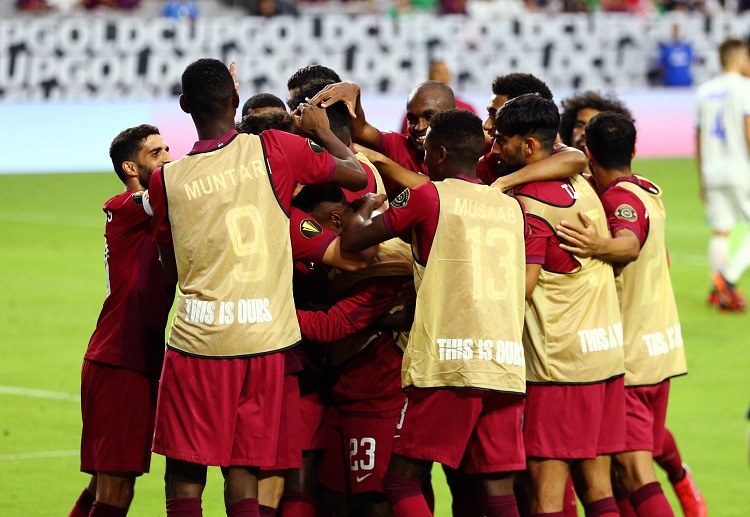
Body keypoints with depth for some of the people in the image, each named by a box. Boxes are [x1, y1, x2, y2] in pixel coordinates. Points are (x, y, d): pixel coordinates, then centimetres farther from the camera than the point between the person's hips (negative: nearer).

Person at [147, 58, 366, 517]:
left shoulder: (167, 179, 1)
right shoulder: (275, 150, -2)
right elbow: (357, 174, 9)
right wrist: (322, 132, 25)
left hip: (198, 339, -1)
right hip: (265, 338, 1)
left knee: (184, 478, 3)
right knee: (243, 474, 6)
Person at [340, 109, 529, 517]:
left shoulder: (428, 197, 1)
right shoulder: (511, 208, 17)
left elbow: (352, 240, 5)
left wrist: (366, 207, 27)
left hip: (447, 364, -5)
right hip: (506, 367, 5)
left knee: (401, 482, 2)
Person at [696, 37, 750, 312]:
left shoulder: (705, 91, 12)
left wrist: (702, 177, 22)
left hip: (712, 170, 6)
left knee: (720, 232, 8)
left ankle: (719, 292, 5)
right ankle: (728, 278, -13)